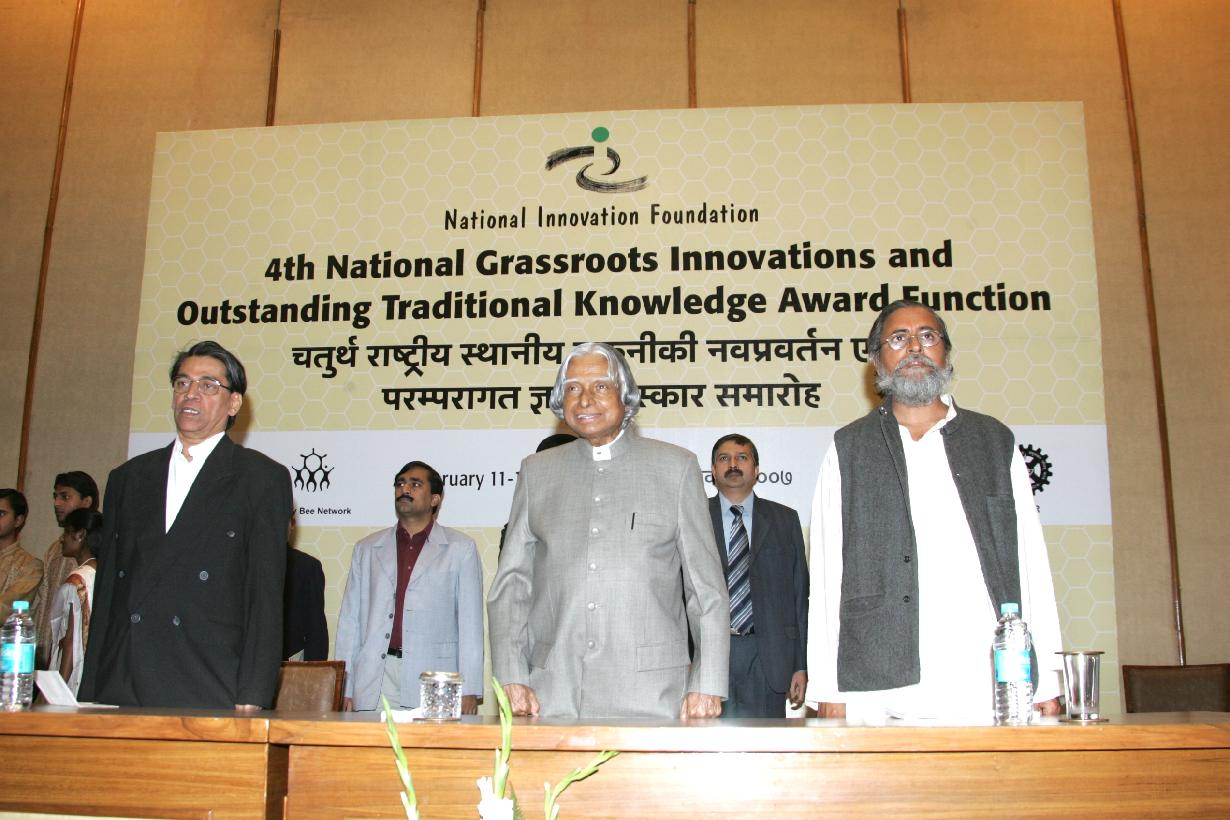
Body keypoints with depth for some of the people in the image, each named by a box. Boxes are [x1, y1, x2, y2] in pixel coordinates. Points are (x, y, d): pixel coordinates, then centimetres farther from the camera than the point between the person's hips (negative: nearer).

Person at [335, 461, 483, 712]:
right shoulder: (366, 549, 17)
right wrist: (345, 689, 7)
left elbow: (470, 623, 4)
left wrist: (469, 691, -3)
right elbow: (350, 621, 14)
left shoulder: (461, 548, 9)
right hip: (374, 683, 2)